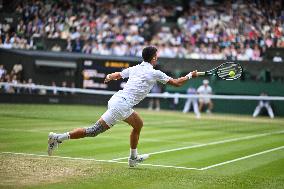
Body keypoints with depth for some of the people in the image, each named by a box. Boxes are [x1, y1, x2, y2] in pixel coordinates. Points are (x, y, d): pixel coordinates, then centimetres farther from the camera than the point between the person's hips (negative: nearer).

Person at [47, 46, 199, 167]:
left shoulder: (135, 69, 16)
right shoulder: (155, 73, -1)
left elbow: (116, 75, 21)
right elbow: (176, 83, 9)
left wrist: (109, 77, 39)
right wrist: (190, 75, 22)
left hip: (117, 99, 9)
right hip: (121, 105, -9)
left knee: (138, 124, 21)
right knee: (94, 131, -6)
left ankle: (133, 158, 28)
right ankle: (59, 137, -13)